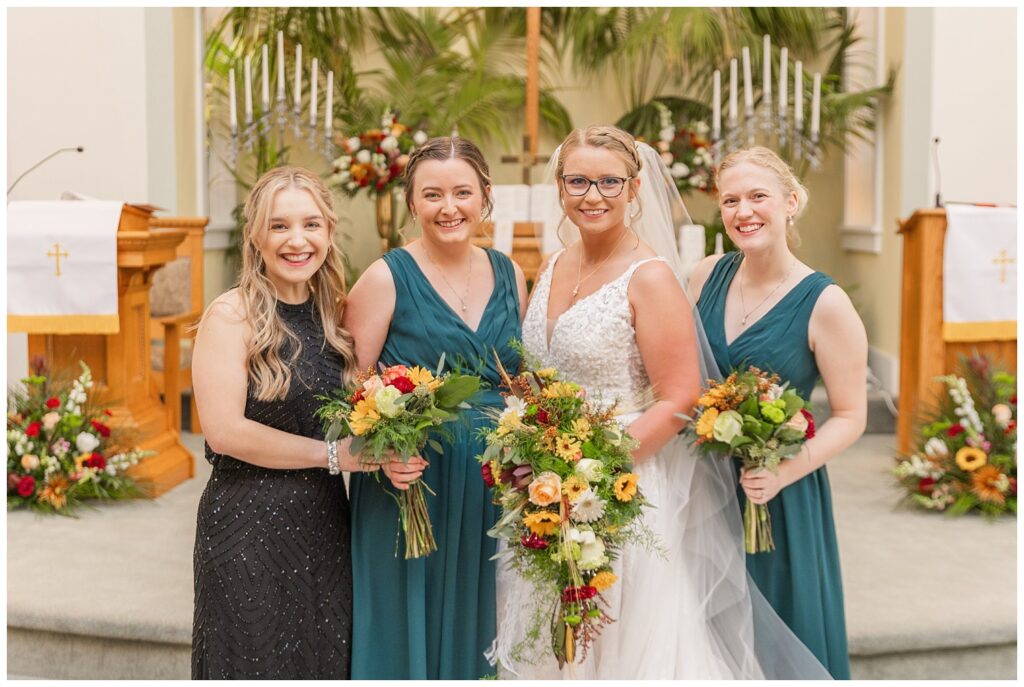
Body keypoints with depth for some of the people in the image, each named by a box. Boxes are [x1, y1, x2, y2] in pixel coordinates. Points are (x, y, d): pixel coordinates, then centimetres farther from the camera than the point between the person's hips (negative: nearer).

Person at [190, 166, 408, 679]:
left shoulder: (333, 314, 8)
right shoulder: (231, 316, -11)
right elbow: (225, 430, -18)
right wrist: (332, 454, -15)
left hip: (324, 520, 6)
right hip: (248, 523, -6)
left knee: (324, 657, 14)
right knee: (256, 665, 6)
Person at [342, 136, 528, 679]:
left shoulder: (509, 276, 8)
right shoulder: (387, 278, -7)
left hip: (494, 492, 4)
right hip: (411, 486, -4)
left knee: (475, 629, 14)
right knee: (409, 631, 6)